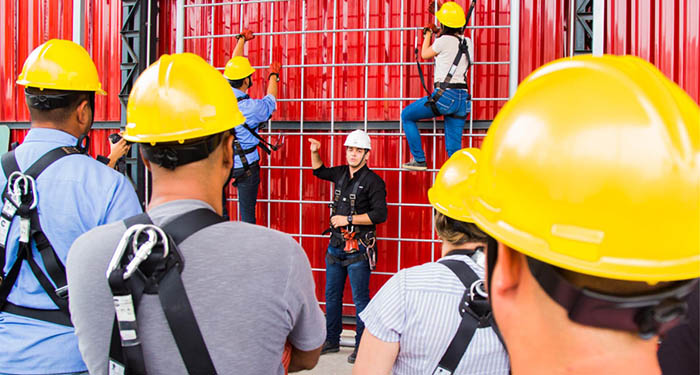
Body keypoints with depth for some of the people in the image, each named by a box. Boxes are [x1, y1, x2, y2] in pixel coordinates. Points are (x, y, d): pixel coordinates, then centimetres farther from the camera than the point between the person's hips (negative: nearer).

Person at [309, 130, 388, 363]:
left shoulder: (373, 181, -10)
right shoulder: (341, 173, 10)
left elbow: (380, 214, -17)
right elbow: (319, 171, 30)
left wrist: (348, 219, -15)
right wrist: (315, 152, 13)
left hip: (357, 248, -7)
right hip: (336, 245, 7)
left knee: (360, 298, 0)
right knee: (332, 295, 14)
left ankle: (362, 345, 10)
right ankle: (331, 340, 27)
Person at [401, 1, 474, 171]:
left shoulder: (445, 40, -6)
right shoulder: (467, 42, 12)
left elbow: (425, 54, 11)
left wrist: (428, 34, 27)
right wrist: (439, 34, 37)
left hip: (445, 94, -6)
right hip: (463, 97, 7)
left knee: (406, 115, 14)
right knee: (454, 148, 7)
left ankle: (419, 160, 12)